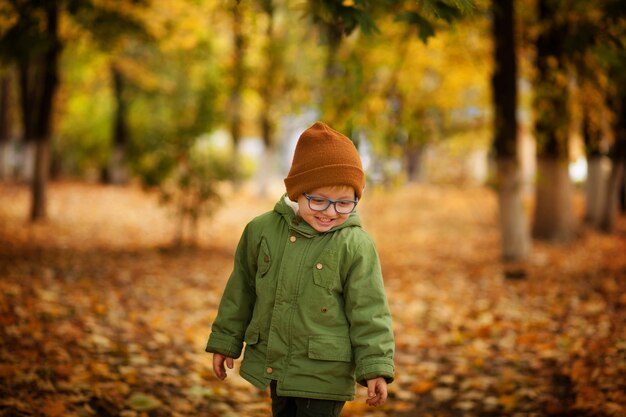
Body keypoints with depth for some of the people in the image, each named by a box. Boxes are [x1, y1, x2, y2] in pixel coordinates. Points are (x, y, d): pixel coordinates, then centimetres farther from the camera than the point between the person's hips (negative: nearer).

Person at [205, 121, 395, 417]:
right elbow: (241, 289, 8)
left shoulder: (355, 245, -13)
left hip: (323, 373, -5)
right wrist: (225, 342, 14)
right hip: (273, 366, 5)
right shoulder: (262, 230, -3)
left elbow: (368, 311, -10)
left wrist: (375, 367, -15)